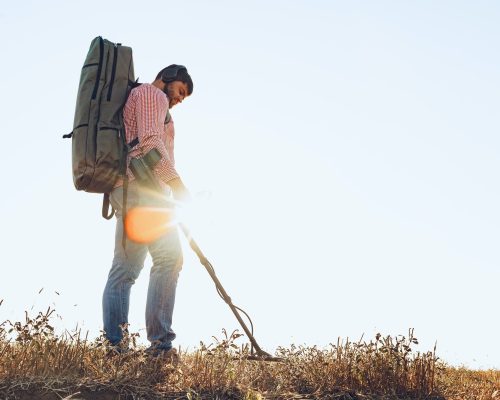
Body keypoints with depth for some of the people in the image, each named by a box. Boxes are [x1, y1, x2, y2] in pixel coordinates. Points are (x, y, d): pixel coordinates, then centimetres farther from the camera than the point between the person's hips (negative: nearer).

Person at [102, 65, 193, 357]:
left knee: (125, 267, 3)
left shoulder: (135, 98, 34)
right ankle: (160, 341, -19)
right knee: (168, 257, -14)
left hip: (124, 188, 10)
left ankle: (115, 344, 0)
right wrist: (176, 182, -18)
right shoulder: (153, 94, 4)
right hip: (144, 184, -10)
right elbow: (150, 139, -14)